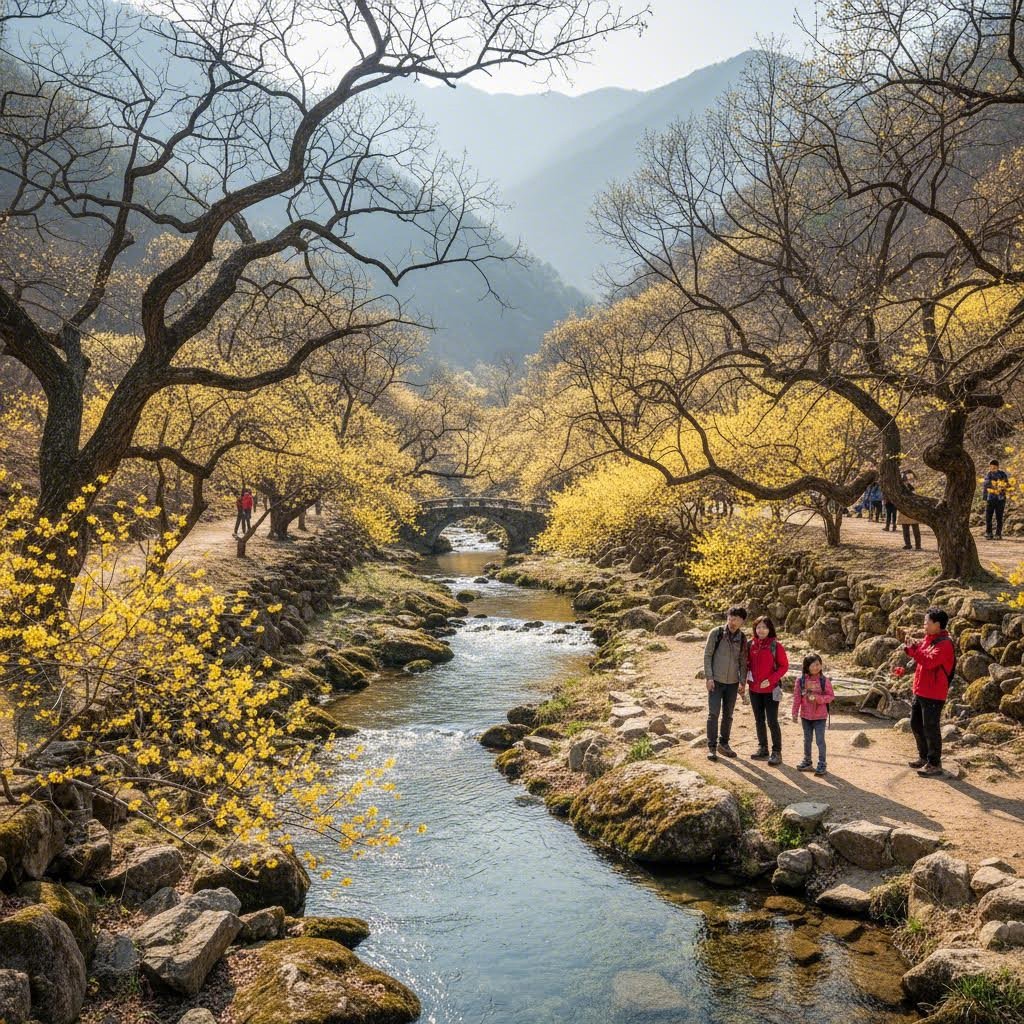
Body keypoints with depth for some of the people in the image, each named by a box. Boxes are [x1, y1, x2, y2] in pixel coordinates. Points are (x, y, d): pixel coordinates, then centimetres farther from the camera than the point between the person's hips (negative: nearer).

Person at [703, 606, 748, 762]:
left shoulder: (742, 638, 3)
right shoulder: (716, 633, -7)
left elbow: (743, 661, 9)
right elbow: (707, 655, -6)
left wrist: (742, 682, 1)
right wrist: (708, 677, -11)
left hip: (732, 683, 4)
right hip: (716, 681, -4)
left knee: (728, 715, 11)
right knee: (714, 714, -5)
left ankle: (723, 744, 25)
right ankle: (711, 747, 2)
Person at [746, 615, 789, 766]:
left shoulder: (776, 646, -9)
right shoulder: (751, 644, 3)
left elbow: (784, 666, -7)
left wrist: (771, 680, -17)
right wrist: (745, 678, -3)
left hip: (771, 689, -5)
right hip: (754, 689, 5)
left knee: (772, 721, -3)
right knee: (759, 720, 14)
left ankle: (776, 752, 6)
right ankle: (762, 749, 26)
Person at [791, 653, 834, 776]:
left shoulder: (824, 680, -9)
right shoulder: (801, 681, -5)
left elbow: (831, 696, -6)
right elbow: (797, 697, -1)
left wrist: (818, 698, -21)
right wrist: (795, 713, 0)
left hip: (820, 716, -3)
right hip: (805, 715, 3)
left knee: (820, 740, 0)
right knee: (807, 739, 16)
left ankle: (822, 764, 10)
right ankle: (807, 761, 30)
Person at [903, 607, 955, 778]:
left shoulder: (944, 644, -19)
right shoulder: (928, 639, 11)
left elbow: (929, 661, -30)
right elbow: (920, 654, 17)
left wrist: (913, 648, -24)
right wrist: (911, 646, -2)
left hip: (933, 694, -10)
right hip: (920, 691, 10)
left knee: (930, 728, -4)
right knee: (916, 724, 18)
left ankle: (935, 764, 5)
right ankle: (924, 757, 31)